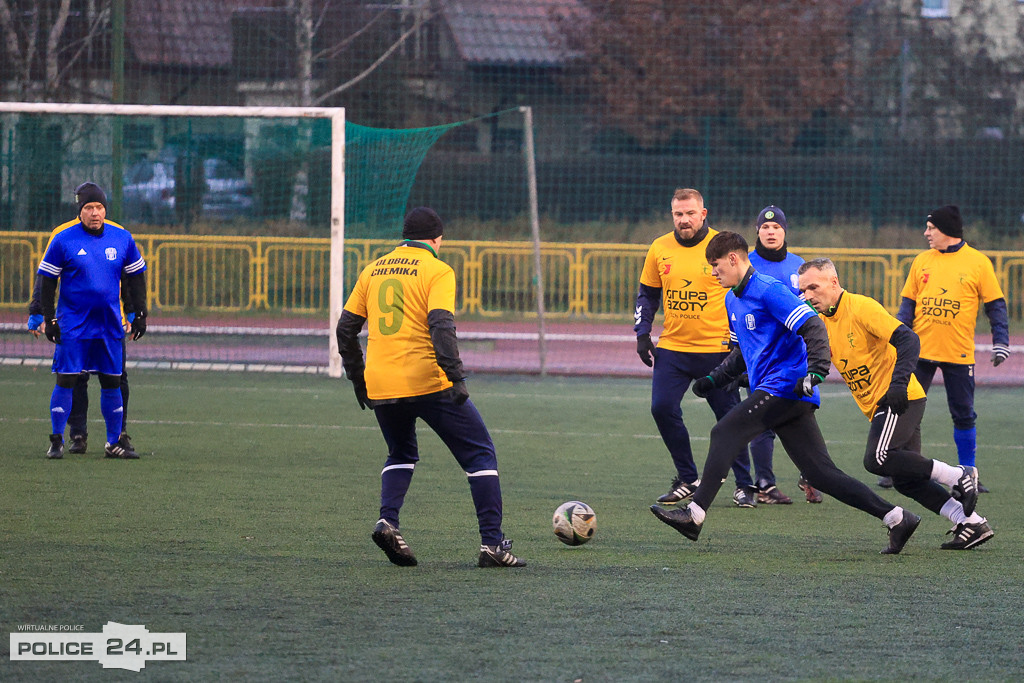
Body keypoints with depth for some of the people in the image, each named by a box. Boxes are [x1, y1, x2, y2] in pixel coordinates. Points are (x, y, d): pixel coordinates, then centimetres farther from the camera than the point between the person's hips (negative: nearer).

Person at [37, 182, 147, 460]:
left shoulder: (122, 239, 3)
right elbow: (47, 281, 0)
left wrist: (140, 315, 10)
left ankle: (114, 442, 14)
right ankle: (57, 441, 2)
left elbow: (136, 278, 13)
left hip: (110, 326, 3)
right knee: (66, 381, -6)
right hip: (72, 325, -3)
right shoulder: (63, 240, -6)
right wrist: (49, 318, -4)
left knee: (112, 382, 6)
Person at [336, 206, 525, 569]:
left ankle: (387, 521, 3)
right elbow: (441, 326, -17)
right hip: (428, 383, -5)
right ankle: (492, 543, -2)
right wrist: (456, 377, -20)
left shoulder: (373, 271, 14)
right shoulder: (437, 271, -3)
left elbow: (346, 329, 15)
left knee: (401, 455, 28)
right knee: (480, 455, 6)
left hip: (380, 386, 5)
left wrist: (358, 381, 24)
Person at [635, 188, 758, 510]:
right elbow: (647, 293, 14)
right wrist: (642, 334, 5)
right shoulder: (660, 249, 4)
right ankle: (687, 480, 7)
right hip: (672, 347, 3)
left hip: (716, 348, -3)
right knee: (662, 408, -9)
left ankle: (745, 486, 15)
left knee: (729, 417, 2)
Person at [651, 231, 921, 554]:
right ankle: (896, 518, 2)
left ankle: (694, 514, -16)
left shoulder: (769, 291, -10)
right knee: (820, 472, 3)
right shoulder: (733, 300, 20)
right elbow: (742, 352, 33)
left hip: (786, 386, -9)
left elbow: (813, 327, -18)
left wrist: (816, 371, -29)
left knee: (724, 433, -14)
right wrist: (714, 379, 21)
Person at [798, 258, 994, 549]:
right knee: (905, 480, 3)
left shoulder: (861, 307, -13)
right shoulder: (822, 321, 12)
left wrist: (899, 382, -32)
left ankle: (958, 476, -13)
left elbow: (908, 340, -20)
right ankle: (972, 523, 6)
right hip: (879, 407, 9)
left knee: (877, 459, -24)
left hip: (900, 400, -9)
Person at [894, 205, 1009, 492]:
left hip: (959, 355, -2)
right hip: (920, 350, 2)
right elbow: (908, 304, 11)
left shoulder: (978, 262, -2)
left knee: (964, 415, 3)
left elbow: (995, 306, 1)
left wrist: (1001, 342, -8)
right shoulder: (922, 261, 7)